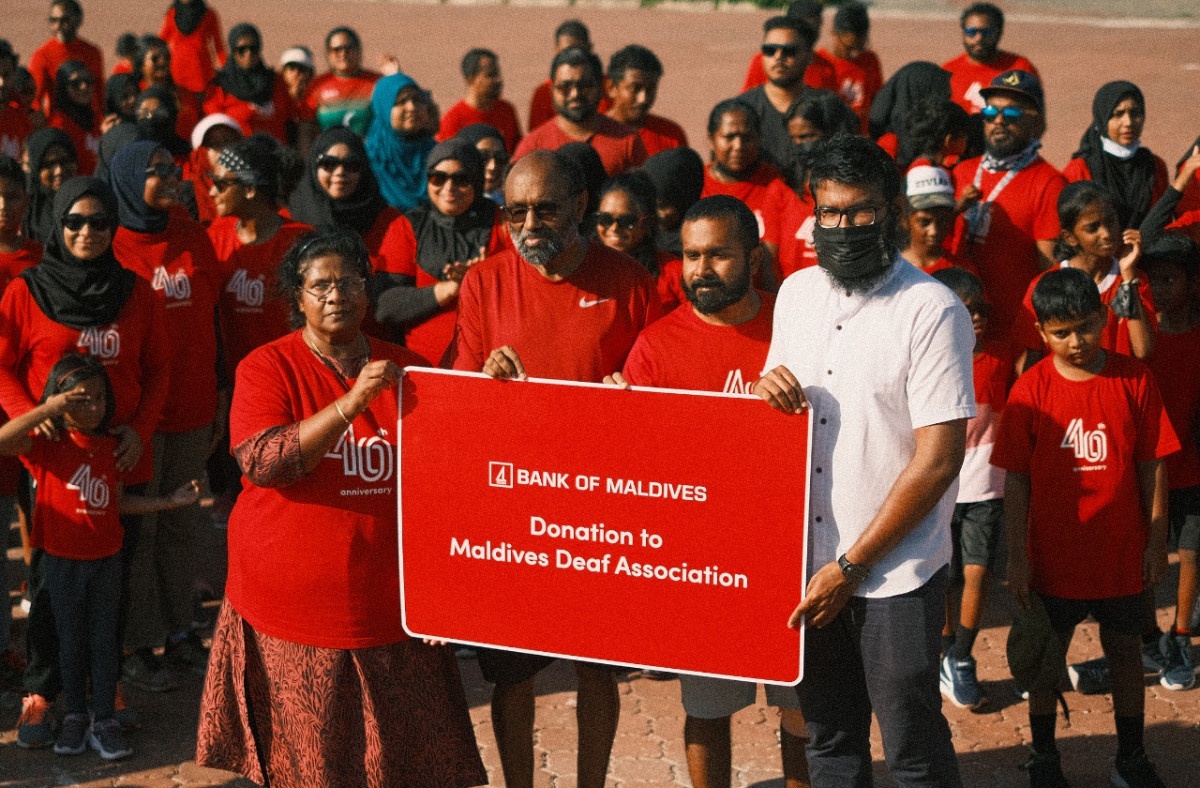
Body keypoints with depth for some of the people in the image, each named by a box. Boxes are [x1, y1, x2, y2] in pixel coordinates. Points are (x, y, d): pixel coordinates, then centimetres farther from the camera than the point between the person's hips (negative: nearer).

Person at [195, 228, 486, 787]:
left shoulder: (405, 369, 9)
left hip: (387, 608, 3)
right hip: (295, 607, -3)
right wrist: (352, 402, -24)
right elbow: (260, 462, -19)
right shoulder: (267, 368, -2)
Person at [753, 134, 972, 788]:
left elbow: (938, 462, -16)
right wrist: (769, 391, -5)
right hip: (810, 564, 6)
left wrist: (850, 565, -15)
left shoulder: (932, 310, -13)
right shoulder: (797, 292, 7)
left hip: (896, 573, -5)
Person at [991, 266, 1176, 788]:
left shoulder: (1134, 380, -6)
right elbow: (1016, 480, -5)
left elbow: (1152, 466, 0)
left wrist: (1156, 541, 0)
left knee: (1125, 651, 14)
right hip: (1054, 554, -1)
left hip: (1121, 554, 1)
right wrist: (1017, 557, -6)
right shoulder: (1031, 390, -9)